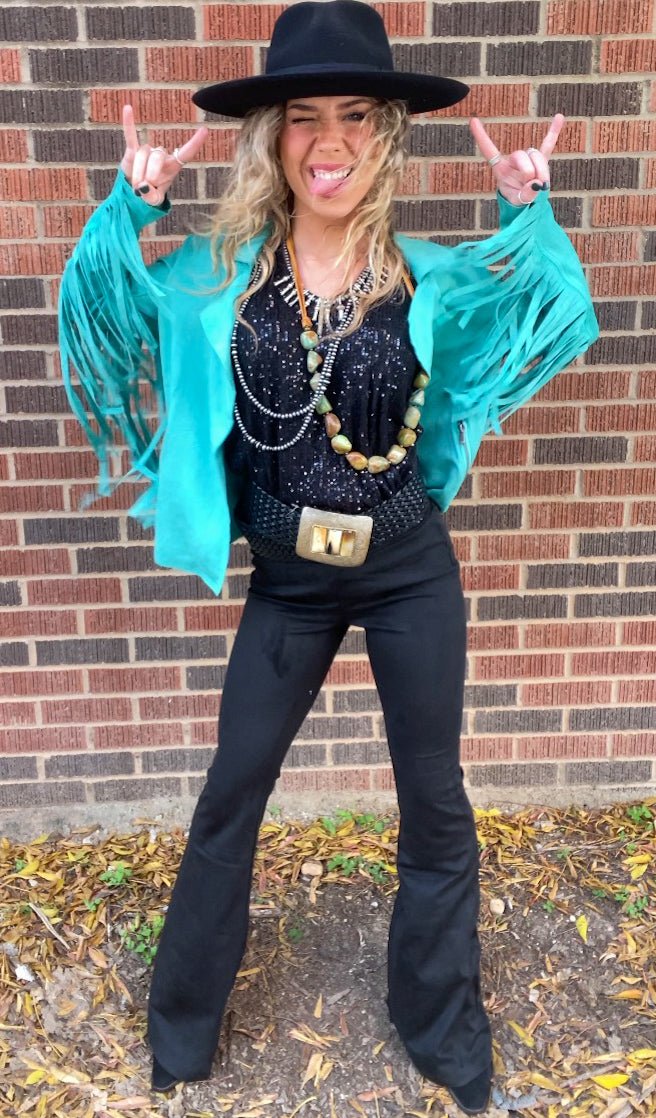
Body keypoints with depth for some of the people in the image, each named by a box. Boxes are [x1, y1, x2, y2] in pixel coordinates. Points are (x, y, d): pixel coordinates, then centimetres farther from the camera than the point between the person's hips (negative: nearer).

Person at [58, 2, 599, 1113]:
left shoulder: (431, 277, -4)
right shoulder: (221, 273, -4)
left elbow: (563, 321, 3)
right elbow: (100, 313, 2)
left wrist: (531, 214, -10)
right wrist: (129, 209, -12)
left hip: (411, 571, 0)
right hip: (286, 579, 1)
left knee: (435, 803, 13)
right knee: (230, 797, 12)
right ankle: (181, 1023, 39)